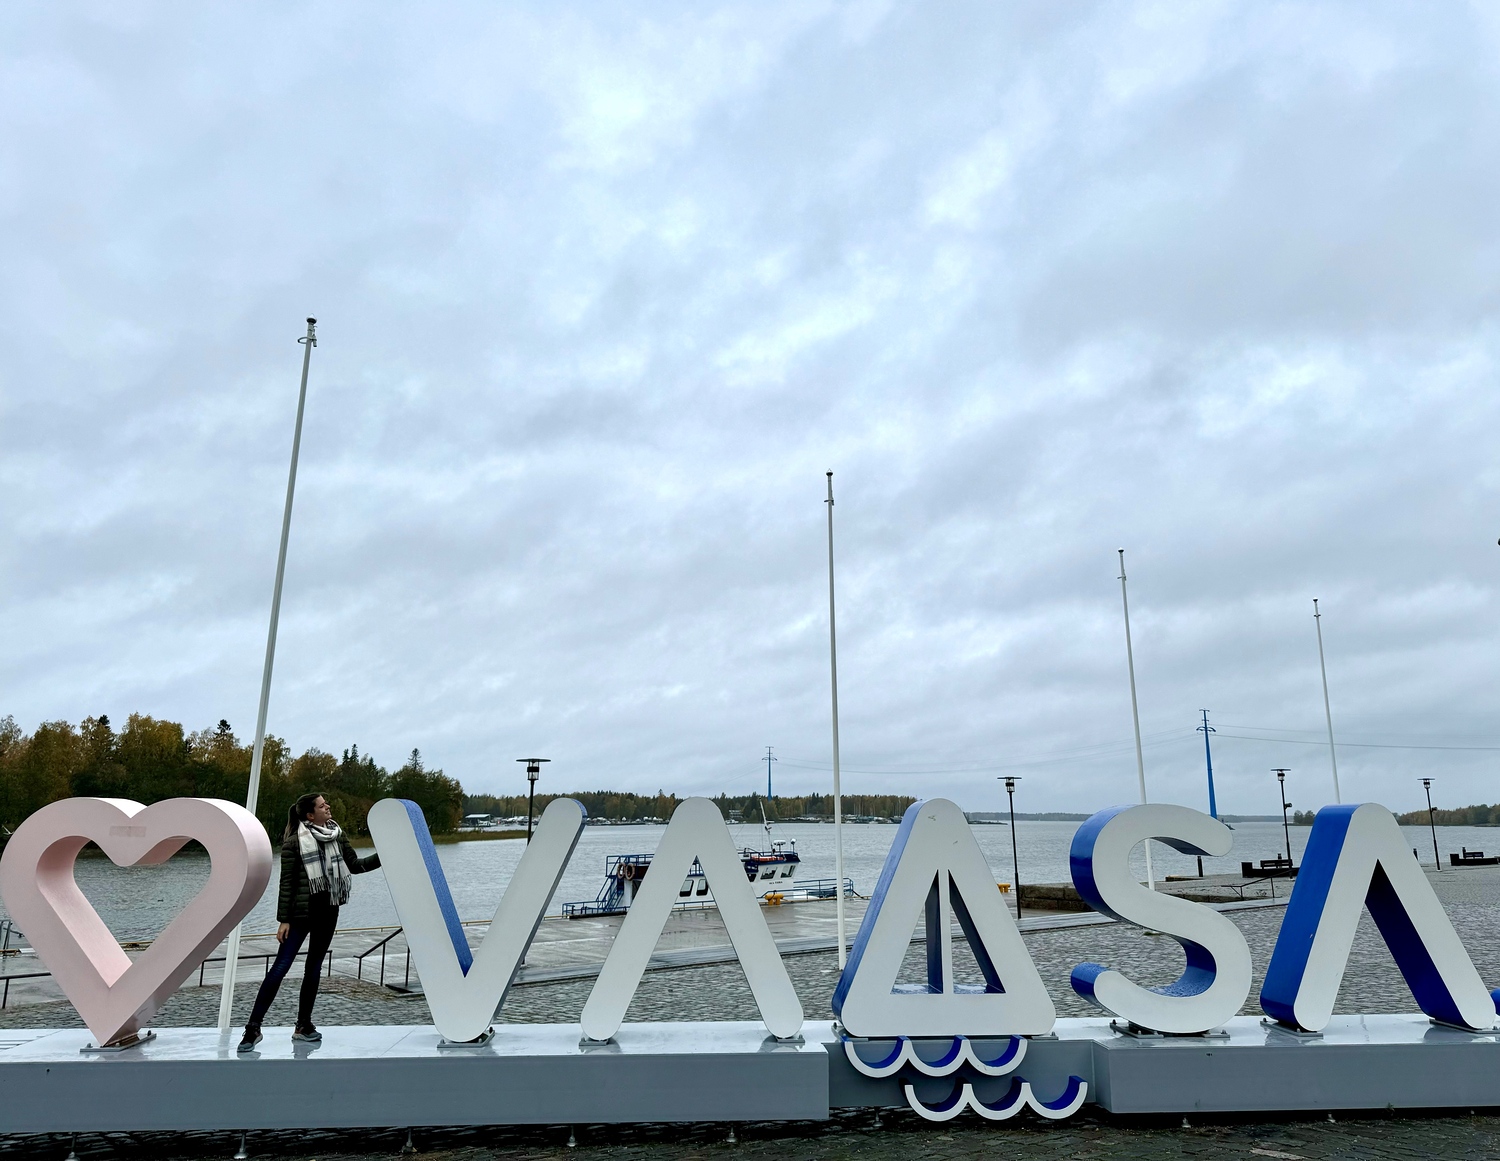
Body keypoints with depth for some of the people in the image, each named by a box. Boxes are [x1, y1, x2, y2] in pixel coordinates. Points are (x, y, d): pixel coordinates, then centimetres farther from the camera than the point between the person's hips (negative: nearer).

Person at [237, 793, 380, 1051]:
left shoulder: (337, 836, 7)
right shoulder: (294, 841, -8)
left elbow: (355, 865, 11)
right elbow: (286, 883, -7)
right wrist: (283, 919, -9)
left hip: (328, 912, 5)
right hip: (302, 911, -5)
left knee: (314, 967, 10)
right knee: (280, 967, -8)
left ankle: (304, 1025, 18)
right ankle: (253, 1027, -1)